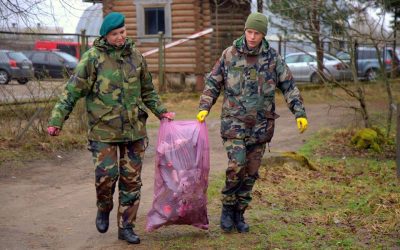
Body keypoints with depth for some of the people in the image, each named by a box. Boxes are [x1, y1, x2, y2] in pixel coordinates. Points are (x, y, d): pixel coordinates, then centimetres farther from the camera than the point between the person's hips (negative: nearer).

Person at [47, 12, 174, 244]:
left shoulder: (136, 56, 6)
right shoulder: (93, 57, -6)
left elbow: (148, 91, 18)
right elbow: (73, 91, -7)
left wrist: (162, 112, 12)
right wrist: (57, 119, -13)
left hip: (134, 129, 4)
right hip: (104, 130, -4)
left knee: (132, 179, 7)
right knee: (106, 175, -6)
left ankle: (126, 226, 19)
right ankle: (104, 208, 26)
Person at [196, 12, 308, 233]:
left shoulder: (272, 58, 1)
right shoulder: (230, 54, -1)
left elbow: (289, 87, 4)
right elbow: (213, 82, 5)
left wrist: (300, 113, -5)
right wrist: (204, 107, -7)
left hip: (261, 125, 2)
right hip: (234, 122, -2)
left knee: (251, 172, 7)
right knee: (236, 166, -16)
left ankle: (239, 213, 22)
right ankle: (227, 207, 6)